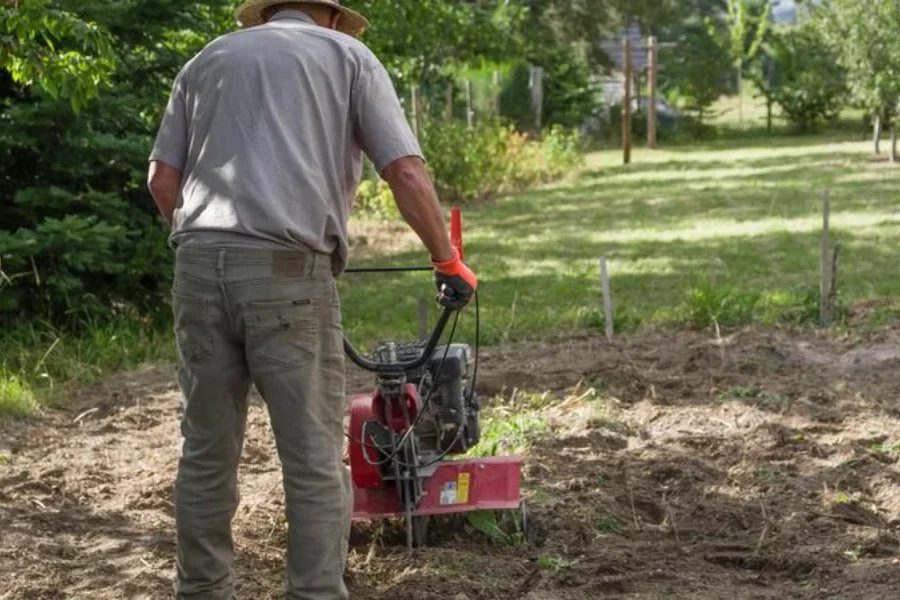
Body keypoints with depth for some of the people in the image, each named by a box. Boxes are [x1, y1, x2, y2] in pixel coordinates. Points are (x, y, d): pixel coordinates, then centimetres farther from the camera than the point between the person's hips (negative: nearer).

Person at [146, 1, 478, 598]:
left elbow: (163, 180, 17)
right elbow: (406, 173, 2)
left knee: (207, 452, 13)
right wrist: (449, 261, 12)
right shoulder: (348, 55, 13)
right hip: (289, 273, -4)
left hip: (200, 265, 4)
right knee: (314, 460, 3)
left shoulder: (208, 59, 22)